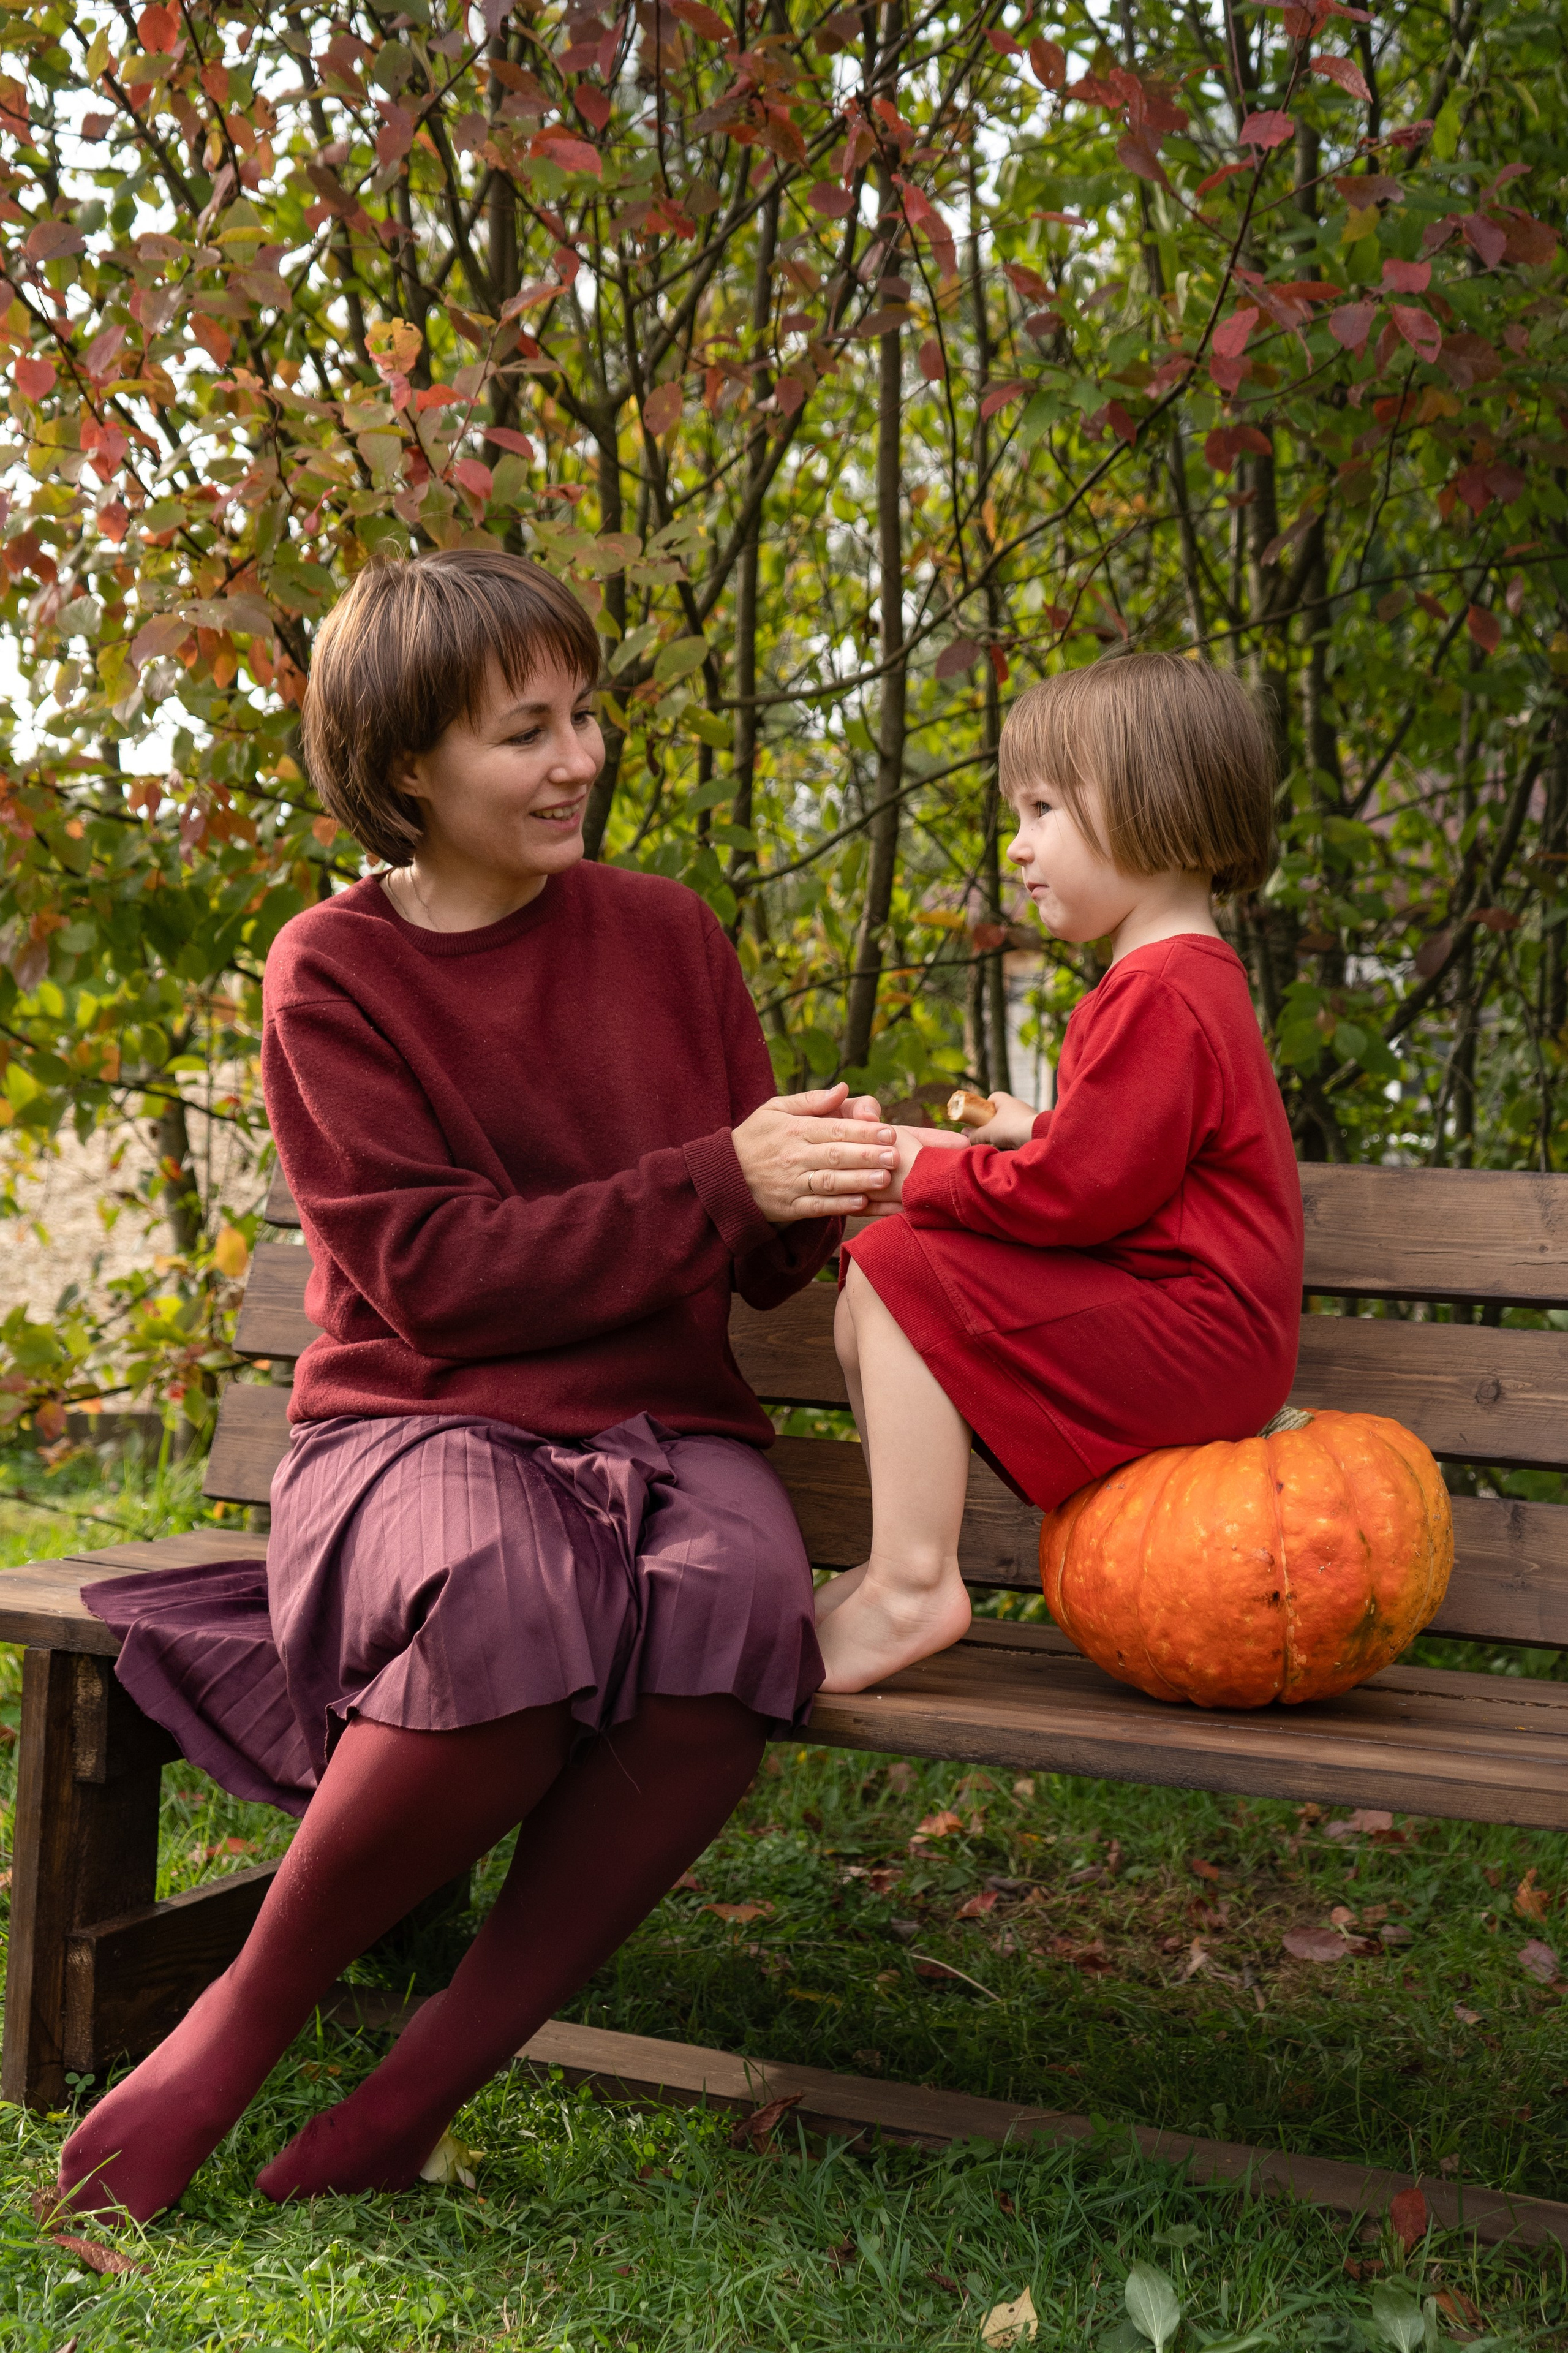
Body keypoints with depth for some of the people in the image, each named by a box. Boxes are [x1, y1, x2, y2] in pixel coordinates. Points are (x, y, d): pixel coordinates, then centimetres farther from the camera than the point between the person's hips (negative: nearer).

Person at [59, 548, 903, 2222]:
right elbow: (433, 1271, -10)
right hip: (421, 1422, -3)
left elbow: (756, 1264, 13)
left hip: (661, 1428, 3)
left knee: (738, 1605, -33)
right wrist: (719, 1180, -17)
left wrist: (828, 1184, -11)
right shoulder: (333, 973, 0)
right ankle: (240, 2026, -12)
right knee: (512, 1609, -38)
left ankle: (413, 2090, -19)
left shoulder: (664, 934, 11)